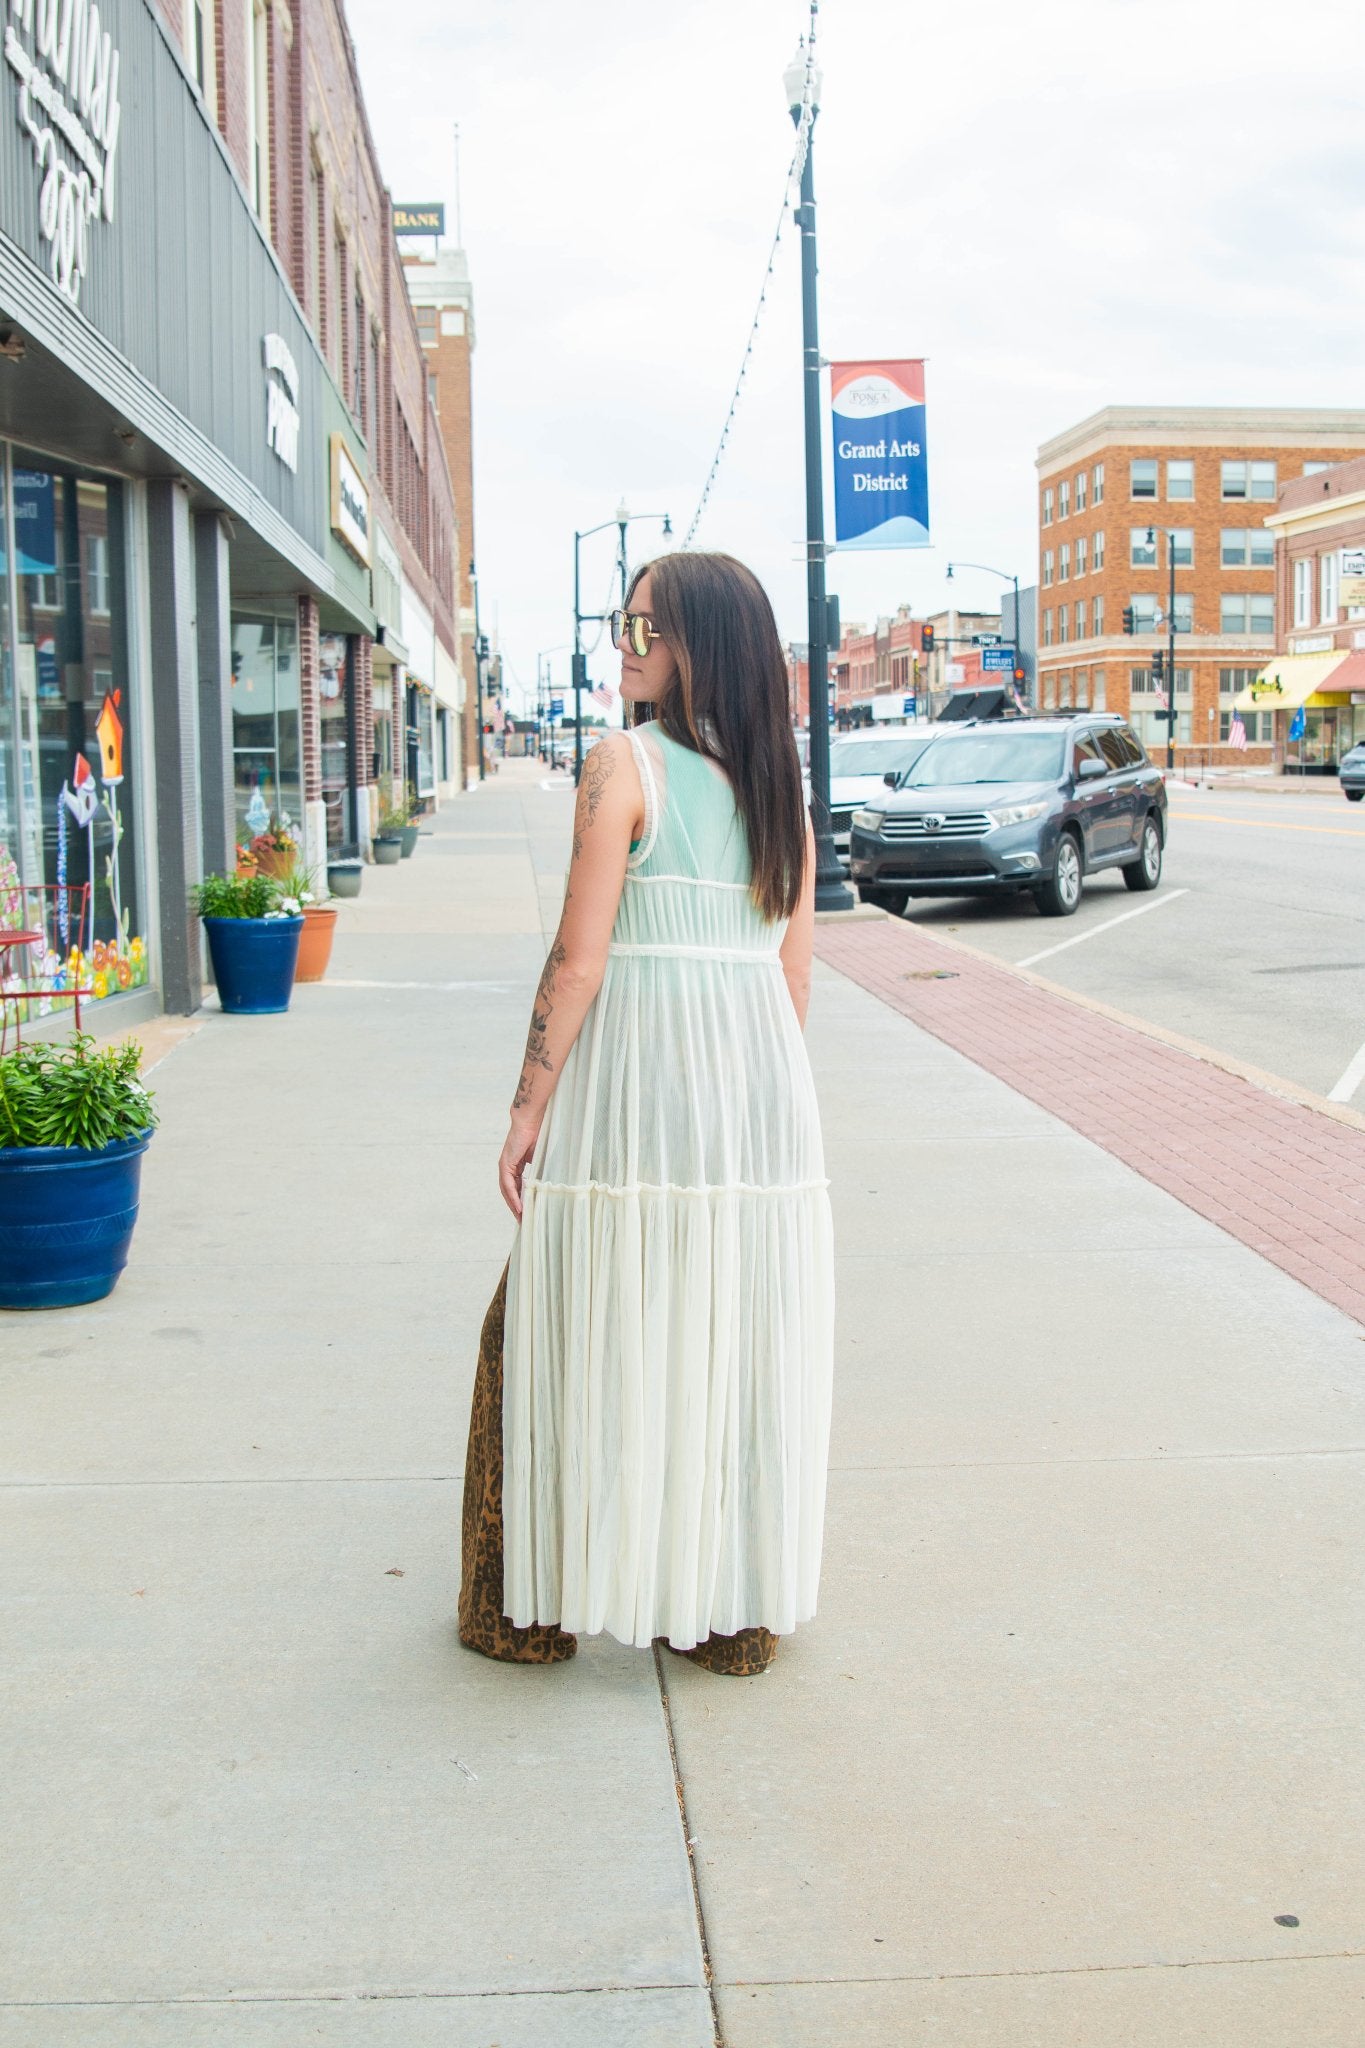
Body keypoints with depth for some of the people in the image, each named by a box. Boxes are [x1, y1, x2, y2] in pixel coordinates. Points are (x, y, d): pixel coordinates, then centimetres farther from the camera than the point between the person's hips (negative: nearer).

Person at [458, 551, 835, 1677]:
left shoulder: (628, 761, -9)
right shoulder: (781, 776, 10)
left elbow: (578, 959, -13)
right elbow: (795, 968, 13)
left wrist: (528, 1109, -7)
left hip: (634, 1075, -6)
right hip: (762, 1079, 6)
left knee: (598, 1339, 6)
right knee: (744, 1348, 12)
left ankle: (537, 1608, 18)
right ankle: (743, 1611, 21)